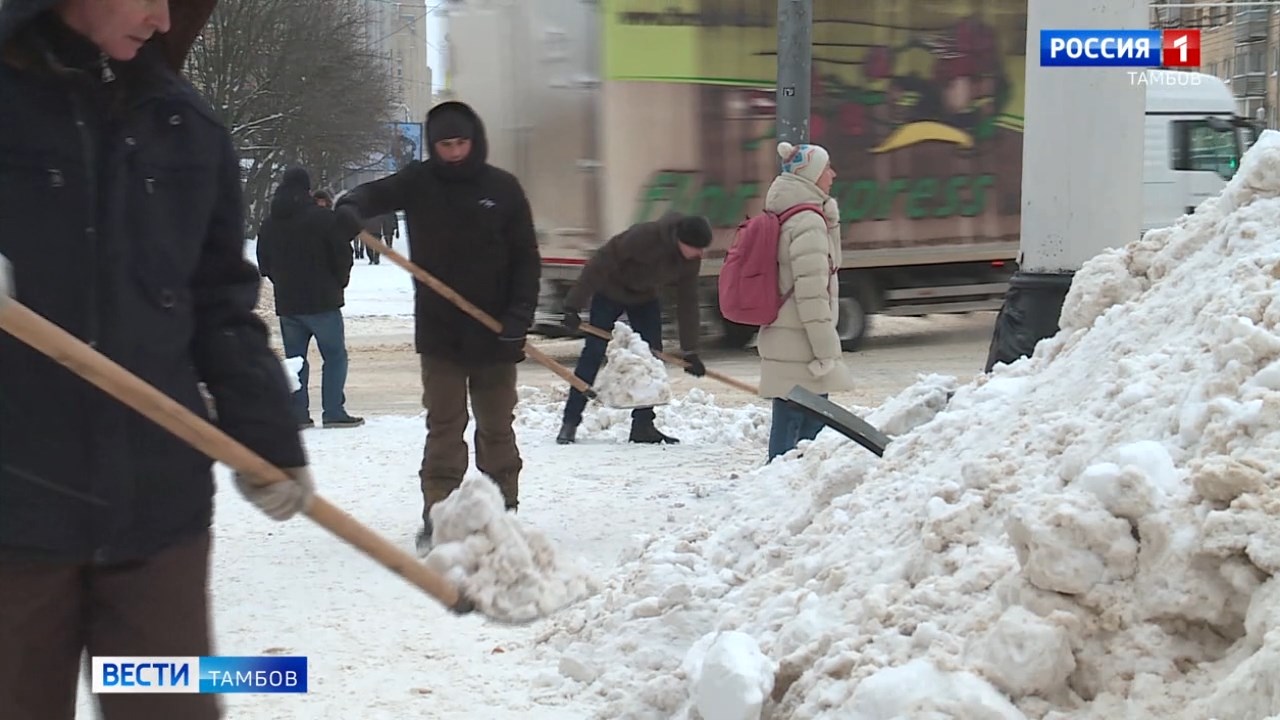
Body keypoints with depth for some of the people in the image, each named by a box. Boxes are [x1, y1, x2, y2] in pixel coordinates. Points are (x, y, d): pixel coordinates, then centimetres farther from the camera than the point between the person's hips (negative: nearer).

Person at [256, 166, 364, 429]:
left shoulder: (269, 224, 8)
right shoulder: (323, 218, -10)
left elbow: (264, 264, 14)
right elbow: (343, 254, -7)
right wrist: (339, 283, 10)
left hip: (286, 304, 5)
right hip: (322, 301, -5)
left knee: (294, 359, 11)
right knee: (335, 356, 2)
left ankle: (296, 414, 6)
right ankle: (333, 412, -4)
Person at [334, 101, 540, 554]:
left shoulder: (503, 188, 0)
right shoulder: (419, 183, 1)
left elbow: (526, 258, 0)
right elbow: (377, 194, -16)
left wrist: (520, 313, -11)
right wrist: (351, 207, -40)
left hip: (493, 333, 0)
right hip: (439, 332, 0)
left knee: (497, 427, 11)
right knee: (444, 427, 1)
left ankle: (503, 509, 23)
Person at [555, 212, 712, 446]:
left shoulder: (691, 259, -16)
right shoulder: (644, 235, -36)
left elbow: (687, 303, -7)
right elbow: (600, 264, -31)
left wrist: (690, 351, -6)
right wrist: (573, 305, -32)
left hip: (645, 298, 6)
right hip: (611, 291, -5)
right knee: (593, 354, -9)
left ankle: (643, 426, 2)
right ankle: (570, 422, -4)